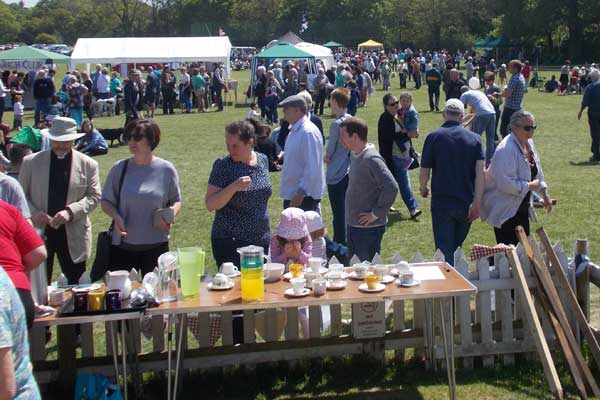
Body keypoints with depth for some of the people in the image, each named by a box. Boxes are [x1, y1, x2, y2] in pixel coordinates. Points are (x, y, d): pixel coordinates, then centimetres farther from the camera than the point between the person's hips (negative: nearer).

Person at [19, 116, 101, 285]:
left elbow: (94, 196, 0)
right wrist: (34, 213, -13)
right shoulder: (31, 162, 4)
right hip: (39, 232, 0)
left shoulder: (88, 164, 3)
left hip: (73, 236, 0)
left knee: (76, 287, 5)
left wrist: (71, 211, -15)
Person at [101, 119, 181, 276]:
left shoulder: (166, 169, -1)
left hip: (156, 245, 0)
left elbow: (176, 200, 9)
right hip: (123, 245, 1)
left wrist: (171, 215, -12)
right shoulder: (119, 168, 1)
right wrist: (116, 216, -12)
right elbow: (106, 200, 7)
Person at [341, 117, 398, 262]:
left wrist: (376, 214, -20)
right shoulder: (357, 156, 9)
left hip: (369, 228, -9)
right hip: (353, 224, 9)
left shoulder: (371, 159, -20)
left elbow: (391, 188, -27)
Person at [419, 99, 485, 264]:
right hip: (466, 203, 3)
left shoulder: (434, 137, -6)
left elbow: (424, 172, -4)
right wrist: (477, 202, -11)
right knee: (457, 247, 20)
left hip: (442, 202, -3)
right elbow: (480, 172, -9)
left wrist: (423, 189, 17)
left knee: (445, 250, 2)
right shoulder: (474, 139, 1)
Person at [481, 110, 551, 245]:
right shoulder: (506, 149, -25)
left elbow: (536, 172, 20)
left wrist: (544, 194, 21)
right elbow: (506, 183, -31)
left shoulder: (528, 143, 5)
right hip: (504, 209, -10)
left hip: (521, 206, 10)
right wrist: (530, 186, -19)